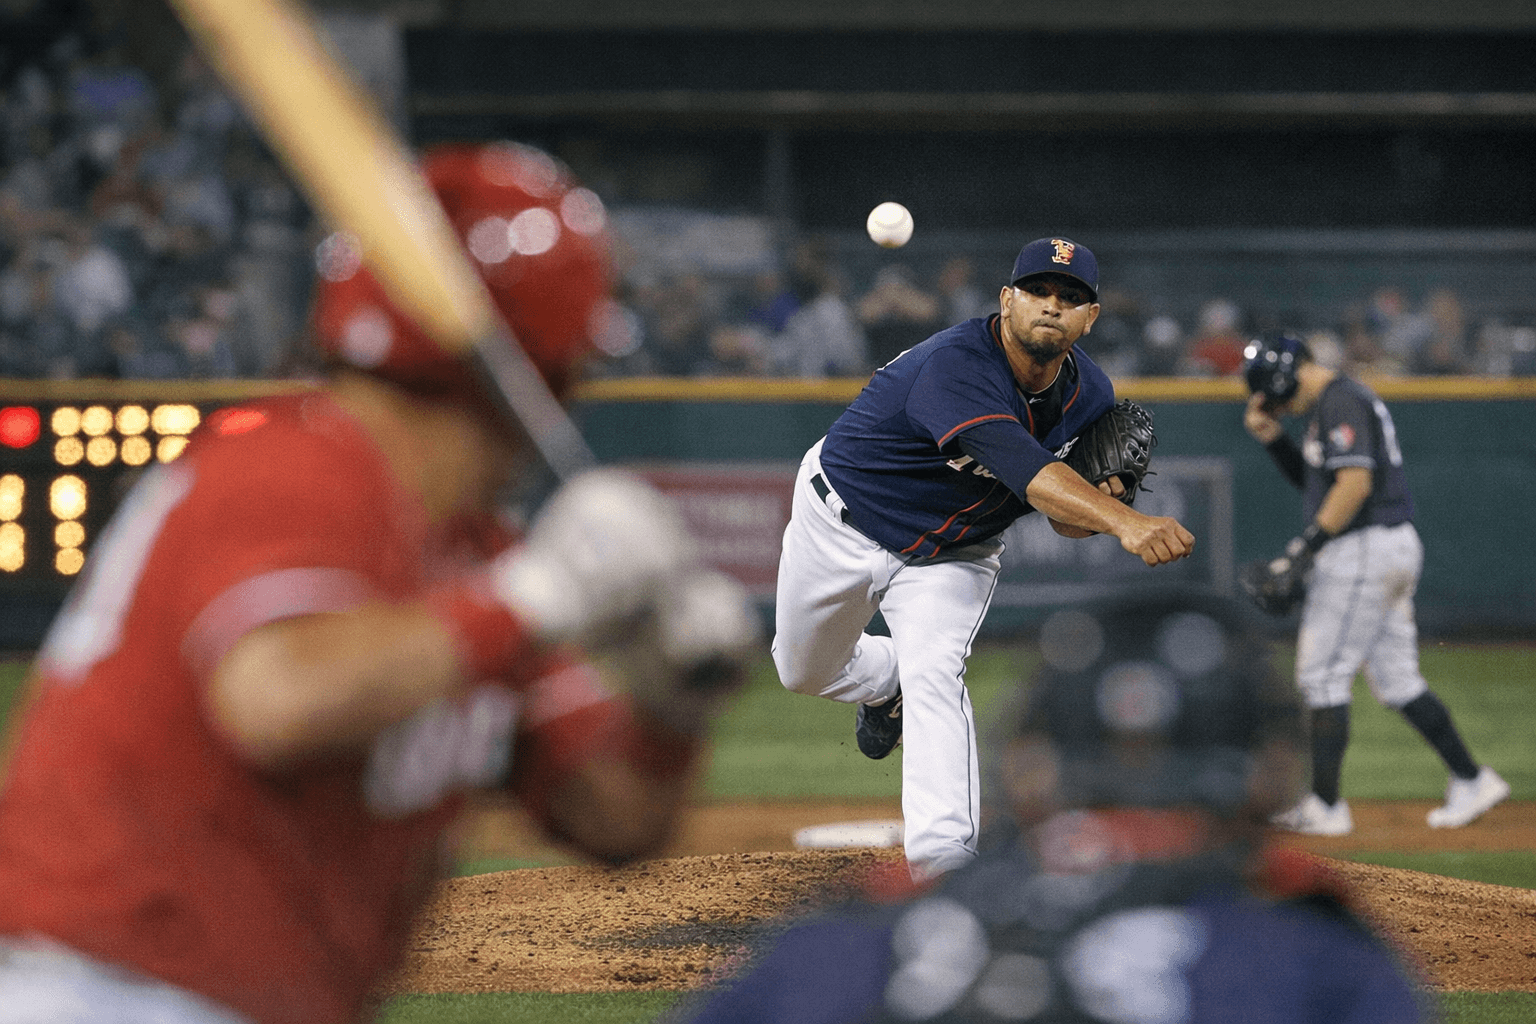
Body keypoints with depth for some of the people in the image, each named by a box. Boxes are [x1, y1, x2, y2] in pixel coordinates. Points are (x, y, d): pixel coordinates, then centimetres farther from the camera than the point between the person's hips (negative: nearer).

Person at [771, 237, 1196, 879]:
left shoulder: (1089, 395, -14)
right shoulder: (956, 365, -39)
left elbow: (1064, 517, -2)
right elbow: (1020, 466, -54)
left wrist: (1093, 512, -28)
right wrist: (1123, 522, -69)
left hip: (952, 556, 3)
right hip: (844, 527, -3)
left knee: (935, 676, -22)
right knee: (804, 672, 17)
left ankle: (940, 858, -27)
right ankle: (885, 678, 51)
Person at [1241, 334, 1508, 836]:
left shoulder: (1340, 403, -13)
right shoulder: (1348, 398, 20)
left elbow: (1355, 482, -24)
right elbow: (1310, 477, 28)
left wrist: (1306, 545, -21)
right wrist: (1273, 438, 14)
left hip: (1362, 550, -10)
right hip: (1398, 549, 10)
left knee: (1323, 675, -6)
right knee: (1396, 680, 13)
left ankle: (1325, 806, -5)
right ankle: (1471, 780, 12)